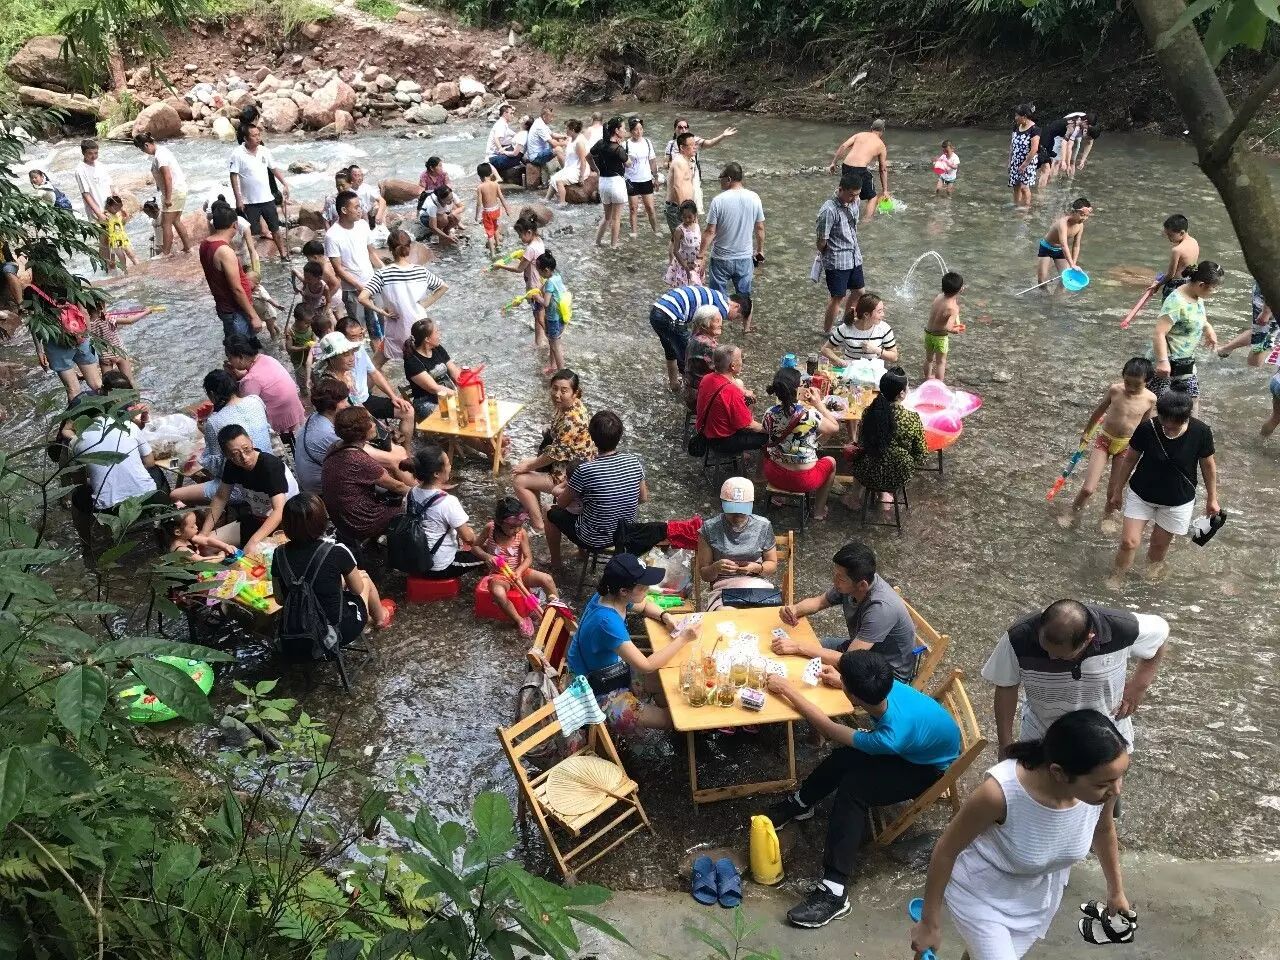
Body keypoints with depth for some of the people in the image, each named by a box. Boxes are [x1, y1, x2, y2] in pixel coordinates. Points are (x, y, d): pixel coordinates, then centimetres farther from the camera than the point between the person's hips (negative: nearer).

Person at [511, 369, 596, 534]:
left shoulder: (572, 420, -30)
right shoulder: (565, 407, -1)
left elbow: (556, 453, -26)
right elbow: (551, 437, 13)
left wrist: (528, 466, -12)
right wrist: (532, 462, 10)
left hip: (573, 472, -10)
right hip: (565, 463, 10)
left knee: (520, 481, -8)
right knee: (528, 469, 19)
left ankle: (539, 525, 4)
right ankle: (537, 511, 29)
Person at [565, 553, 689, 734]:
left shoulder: (608, 596, -10)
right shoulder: (607, 621, -36)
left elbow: (645, 605, 12)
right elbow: (646, 666, -32)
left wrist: (665, 616, -8)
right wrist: (683, 639, -26)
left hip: (610, 670, 9)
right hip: (601, 695, -9)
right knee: (670, 719, -9)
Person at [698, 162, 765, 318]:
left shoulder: (719, 200, -17)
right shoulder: (754, 198, -6)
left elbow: (710, 232, -15)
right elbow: (760, 228, 2)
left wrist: (701, 253, -5)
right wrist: (760, 250, 16)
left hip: (721, 259, -3)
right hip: (745, 257, 3)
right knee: (745, 294, 19)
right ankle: (747, 327, 30)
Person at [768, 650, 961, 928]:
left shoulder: (891, 736, -41)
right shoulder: (885, 686, -27)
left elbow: (830, 730, -24)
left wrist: (788, 690, -19)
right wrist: (843, 679, -10)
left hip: (931, 768, -6)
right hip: (921, 741, 7)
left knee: (854, 786, -27)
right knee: (843, 760, -17)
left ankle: (835, 892, -19)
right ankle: (800, 803, 13)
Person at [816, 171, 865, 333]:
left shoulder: (854, 202, -2)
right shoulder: (829, 211, -26)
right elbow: (822, 241, -17)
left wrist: (854, 248, 15)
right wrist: (824, 254, 1)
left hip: (854, 257, 7)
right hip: (836, 262, -7)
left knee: (859, 291, 20)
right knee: (838, 298, 3)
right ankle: (826, 332, 21)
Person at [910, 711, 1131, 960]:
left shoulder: (1104, 782, -28)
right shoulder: (1000, 791, -41)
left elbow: (1103, 829, -2)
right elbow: (946, 850, -23)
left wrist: (1116, 890, 14)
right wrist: (930, 923, -14)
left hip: (1041, 891, 5)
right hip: (982, 891, -5)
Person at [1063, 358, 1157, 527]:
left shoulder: (1151, 400, -13)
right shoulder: (1114, 390, -14)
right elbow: (1100, 410, 5)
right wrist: (1086, 432, 17)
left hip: (1127, 446, 1)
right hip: (1104, 440, -1)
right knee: (1088, 489, -5)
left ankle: (1107, 516, 41)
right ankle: (1073, 514, 22)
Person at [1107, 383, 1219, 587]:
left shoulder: (1201, 432, -21)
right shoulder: (1147, 428, -21)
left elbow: (1208, 465, -5)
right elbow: (1130, 459, -6)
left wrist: (1212, 498, 5)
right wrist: (1117, 492, 2)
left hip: (1178, 501, 0)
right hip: (1141, 495, 0)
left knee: (1160, 543, 16)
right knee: (1129, 541, -2)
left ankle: (1154, 564, 50)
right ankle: (1116, 577, 23)